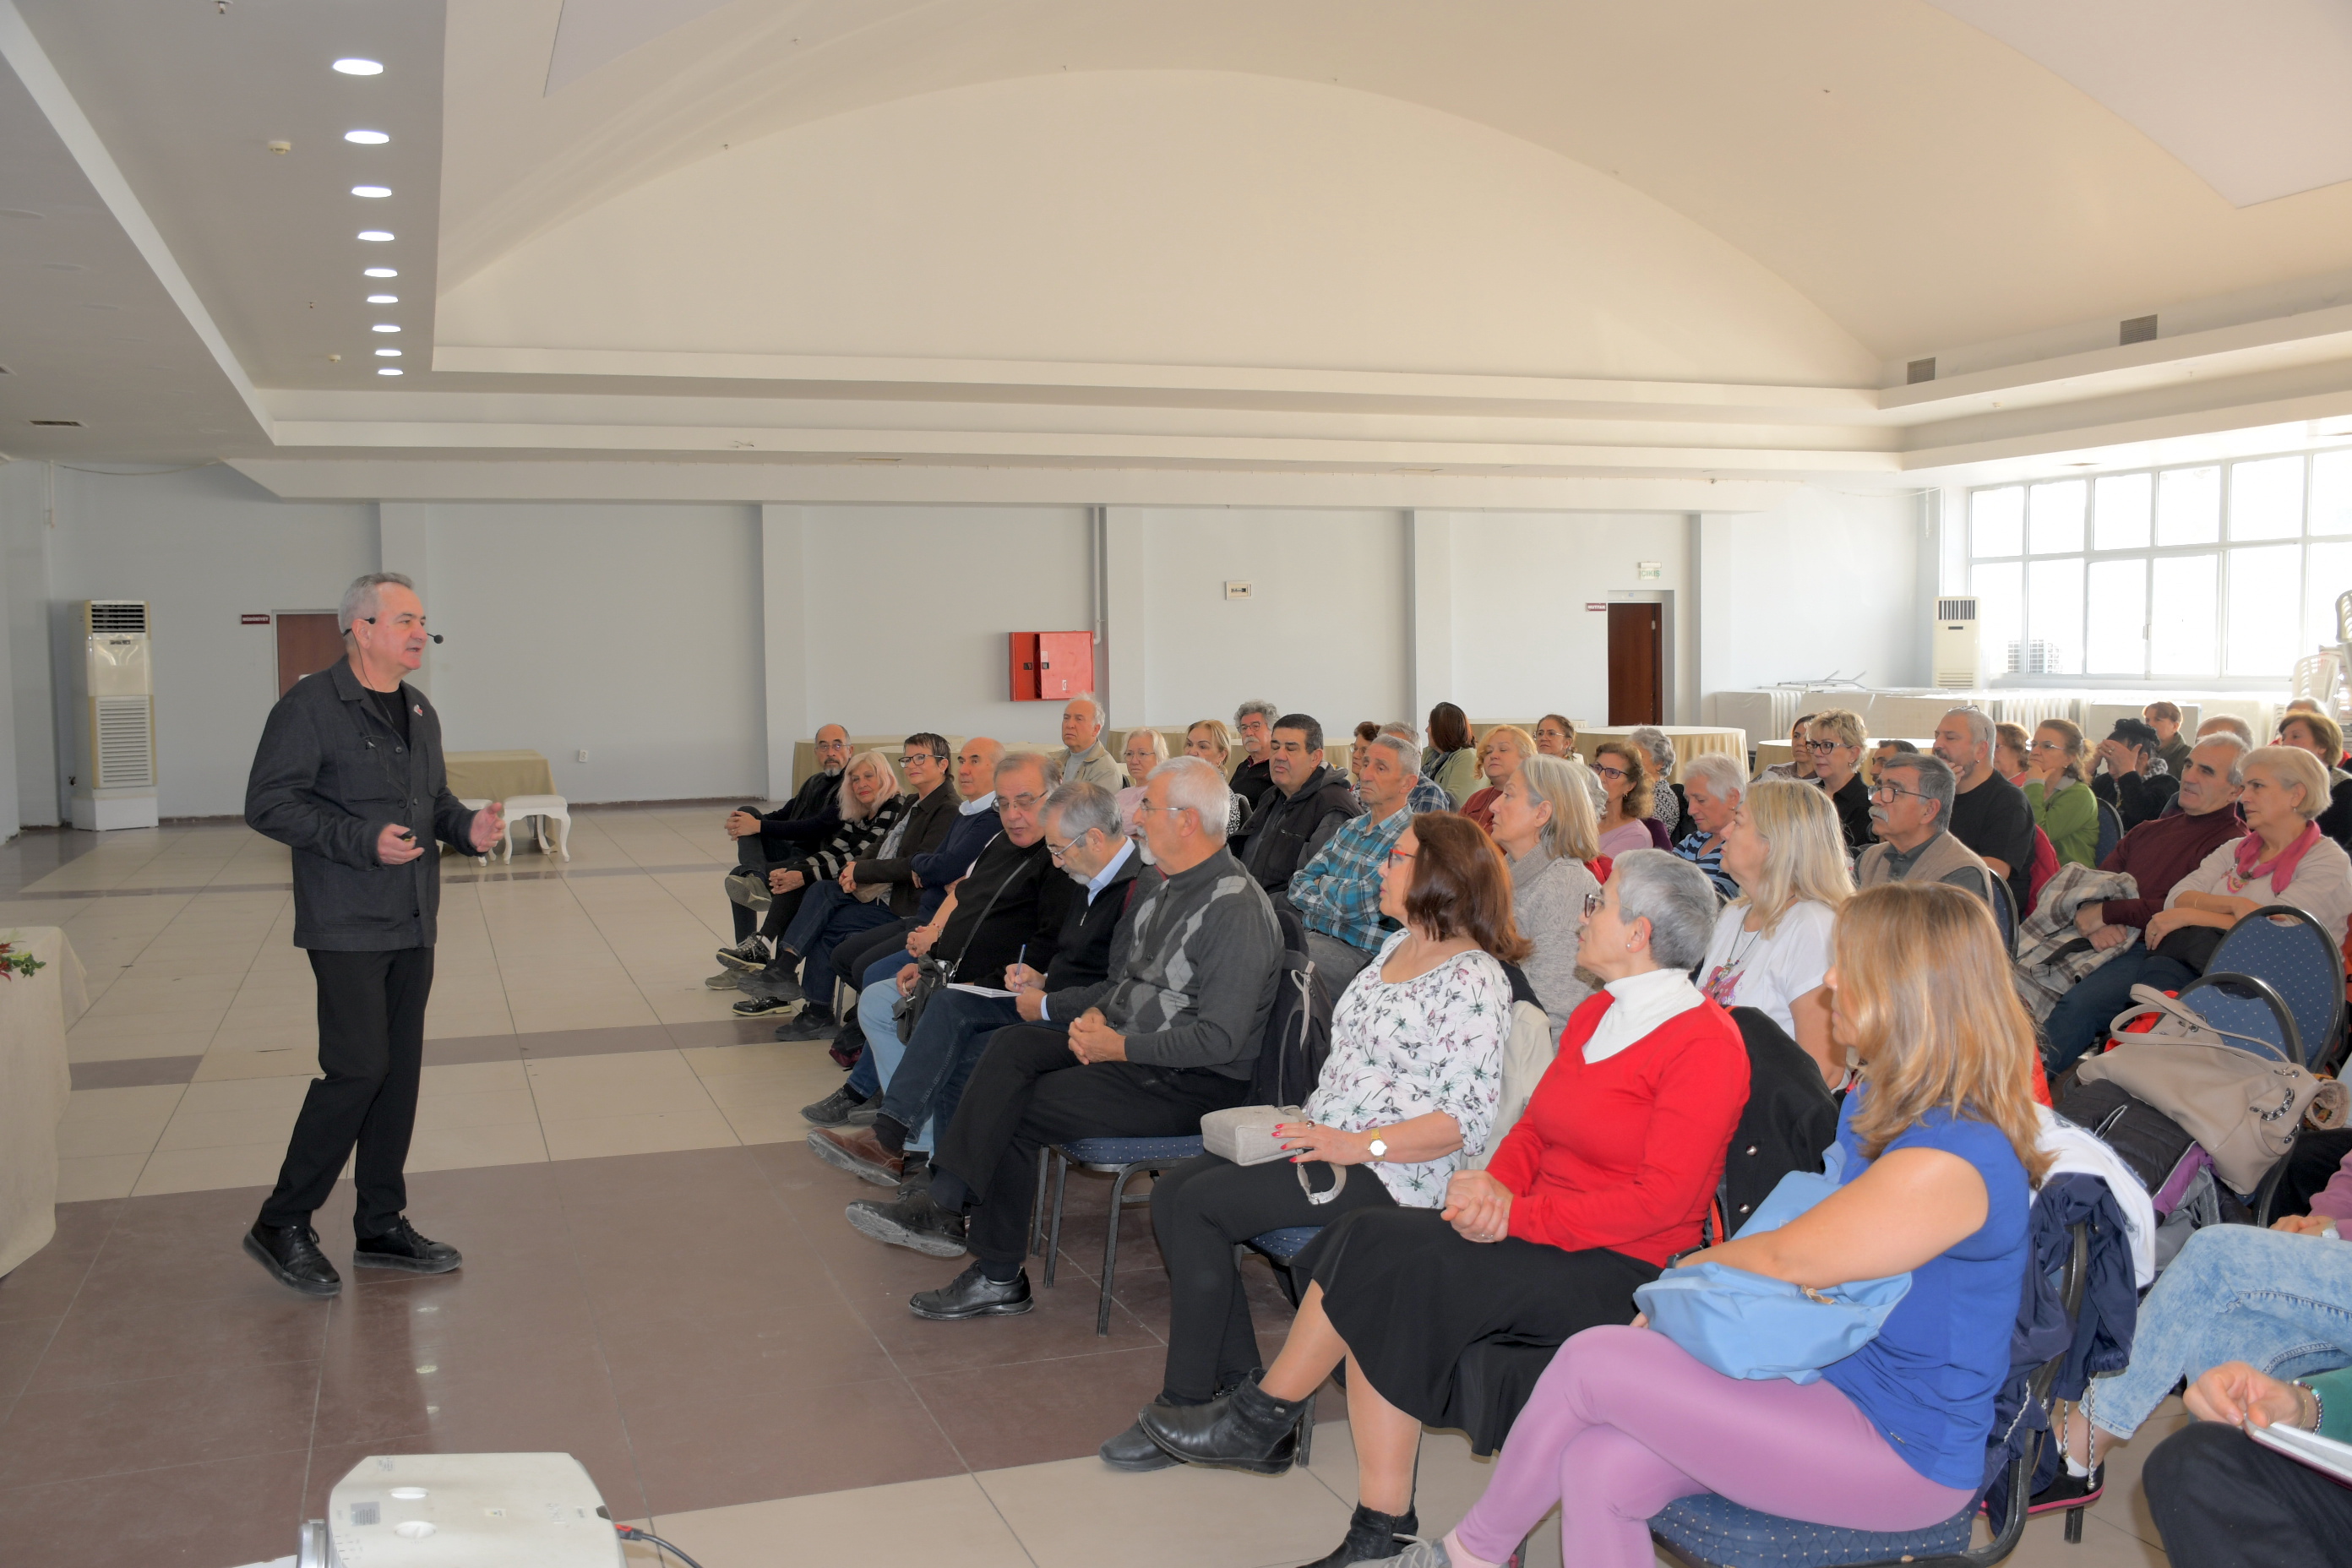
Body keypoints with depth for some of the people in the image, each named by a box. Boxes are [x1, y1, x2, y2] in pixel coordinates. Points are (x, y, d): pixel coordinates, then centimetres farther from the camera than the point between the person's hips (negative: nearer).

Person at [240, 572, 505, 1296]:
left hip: (412, 927, 8)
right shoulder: (310, 707, -10)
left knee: (400, 1072, 10)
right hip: (347, 928, -8)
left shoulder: (419, 712, 14)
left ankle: (382, 1227, 20)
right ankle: (282, 1225, 6)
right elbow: (268, 803, -14)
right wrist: (365, 841, -23)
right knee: (357, 1068, -10)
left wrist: (467, 825, 1)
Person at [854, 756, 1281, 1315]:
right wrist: (1092, 1015, -2)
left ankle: (999, 1279, -3)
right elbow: (1120, 971, 20)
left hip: (1192, 1082, -9)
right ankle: (947, 1196, -18)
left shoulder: (1237, 908, -19)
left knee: (1014, 1112, -15)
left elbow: (1219, 1039, -23)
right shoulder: (1155, 882, 11)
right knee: (1012, 1044, -13)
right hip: (1123, 1044, 9)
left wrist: (1119, 1047, -20)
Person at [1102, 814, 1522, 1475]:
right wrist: (1315, 1124, 8)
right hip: (1325, 1142, 10)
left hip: (1390, 1170, -10)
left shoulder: (1474, 979, -14)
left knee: (1198, 1204, -20)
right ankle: (1240, 1384, 1)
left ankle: (1185, 1408, -7)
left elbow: (1466, 1121, -19)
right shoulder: (1396, 946, 15)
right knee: (1170, 1192, -3)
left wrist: (1358, 1146, -23)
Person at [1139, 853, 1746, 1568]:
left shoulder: (1705, 1043, -13)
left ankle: (1260, 1421, -1)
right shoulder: (1595, 1013, 15)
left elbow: (1661, 1196, -19)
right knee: (1382, 1303, -16)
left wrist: (1519, 1215, -20)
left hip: (1619, 1270, -8)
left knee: (1391, 1267, -21)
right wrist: (1498, 1181, -7)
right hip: (1541, 1231, 8)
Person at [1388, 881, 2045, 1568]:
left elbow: (1790, 1260, -19)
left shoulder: (1950, 1162, -25)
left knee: (1591, 1361, -13)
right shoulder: (1878, 1106, 9)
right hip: (1836, 1387, 9)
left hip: (1901, 1455, -9)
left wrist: (1695, 1266, 2)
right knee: (1600, 1469, -10)